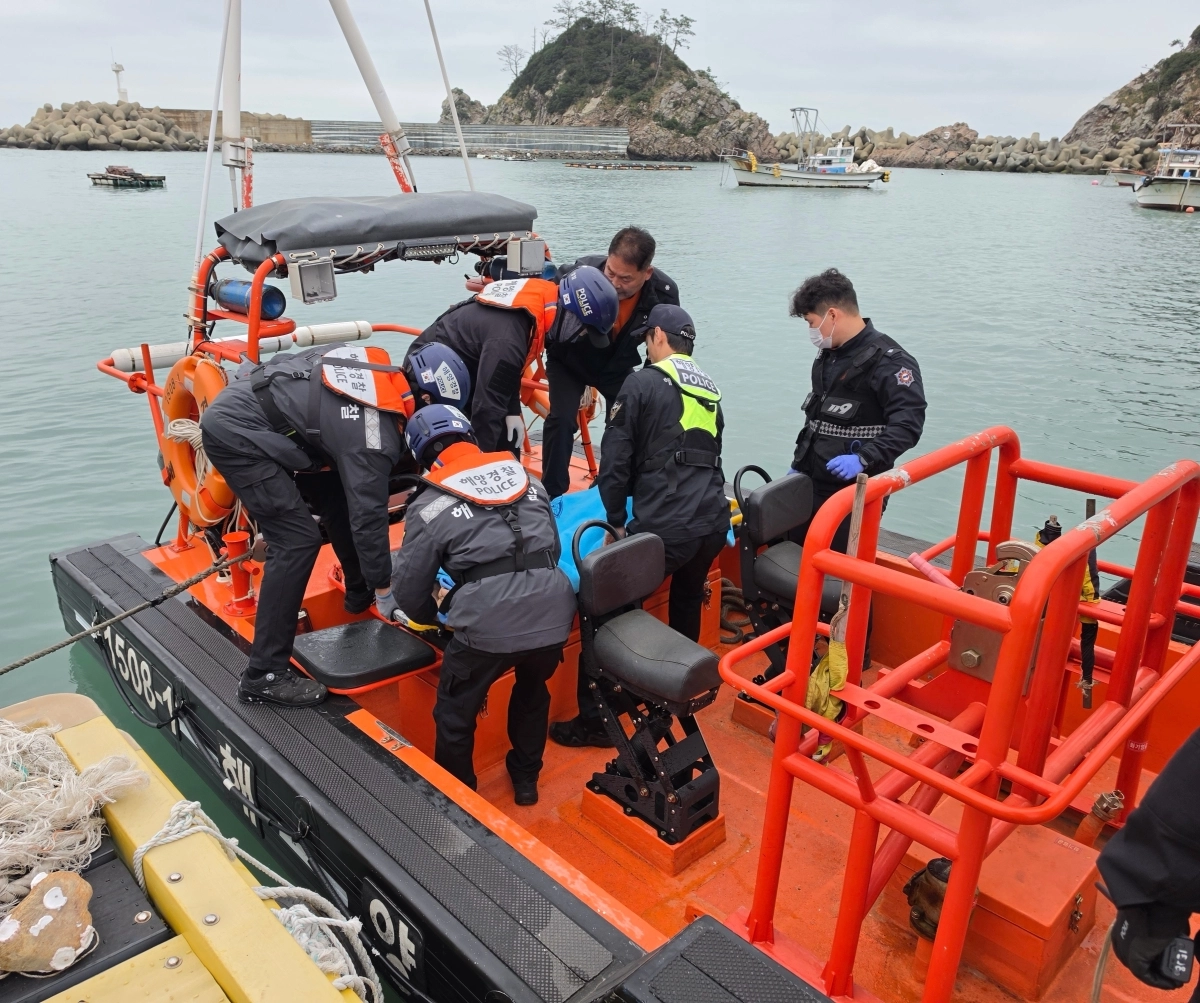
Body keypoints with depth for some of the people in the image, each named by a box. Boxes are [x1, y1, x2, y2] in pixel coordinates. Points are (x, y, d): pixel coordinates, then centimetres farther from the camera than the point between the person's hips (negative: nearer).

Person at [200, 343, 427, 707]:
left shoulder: (380, 371, 3)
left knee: (338, 497, 15)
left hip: (240, 403, 10)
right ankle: (264, 675, -8)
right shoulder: (373, 434, -20)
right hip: (237, 432, -10)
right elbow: (368, 515, -16)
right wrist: (384, 589, -5)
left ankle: (361, 595, 33)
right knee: (298, 540, -13)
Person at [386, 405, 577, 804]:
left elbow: (410, 587, 8)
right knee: (532, 692, 33)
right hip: (553, 615, 5)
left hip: (488, 627, -4)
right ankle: (526, 780, 49)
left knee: (455, 712, 22)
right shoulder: (526, 479, 16)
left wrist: (425, 618, 29)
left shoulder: (430, 506, 4)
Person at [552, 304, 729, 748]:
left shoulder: (643, 383, 0)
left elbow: (615, 459, -4)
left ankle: (593, 721, 7)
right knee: (686, 603, 29)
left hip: (664, 528, -7)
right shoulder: (709, 389, 20)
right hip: (714, 522, 8)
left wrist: (615, 521, 4)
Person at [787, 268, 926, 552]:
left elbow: (908, 425, -22)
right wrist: (798, 464, 21)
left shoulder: (888, 361, -14)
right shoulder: (827, 355, 13)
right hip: (811, 484, 8)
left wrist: (863, 458, -33)